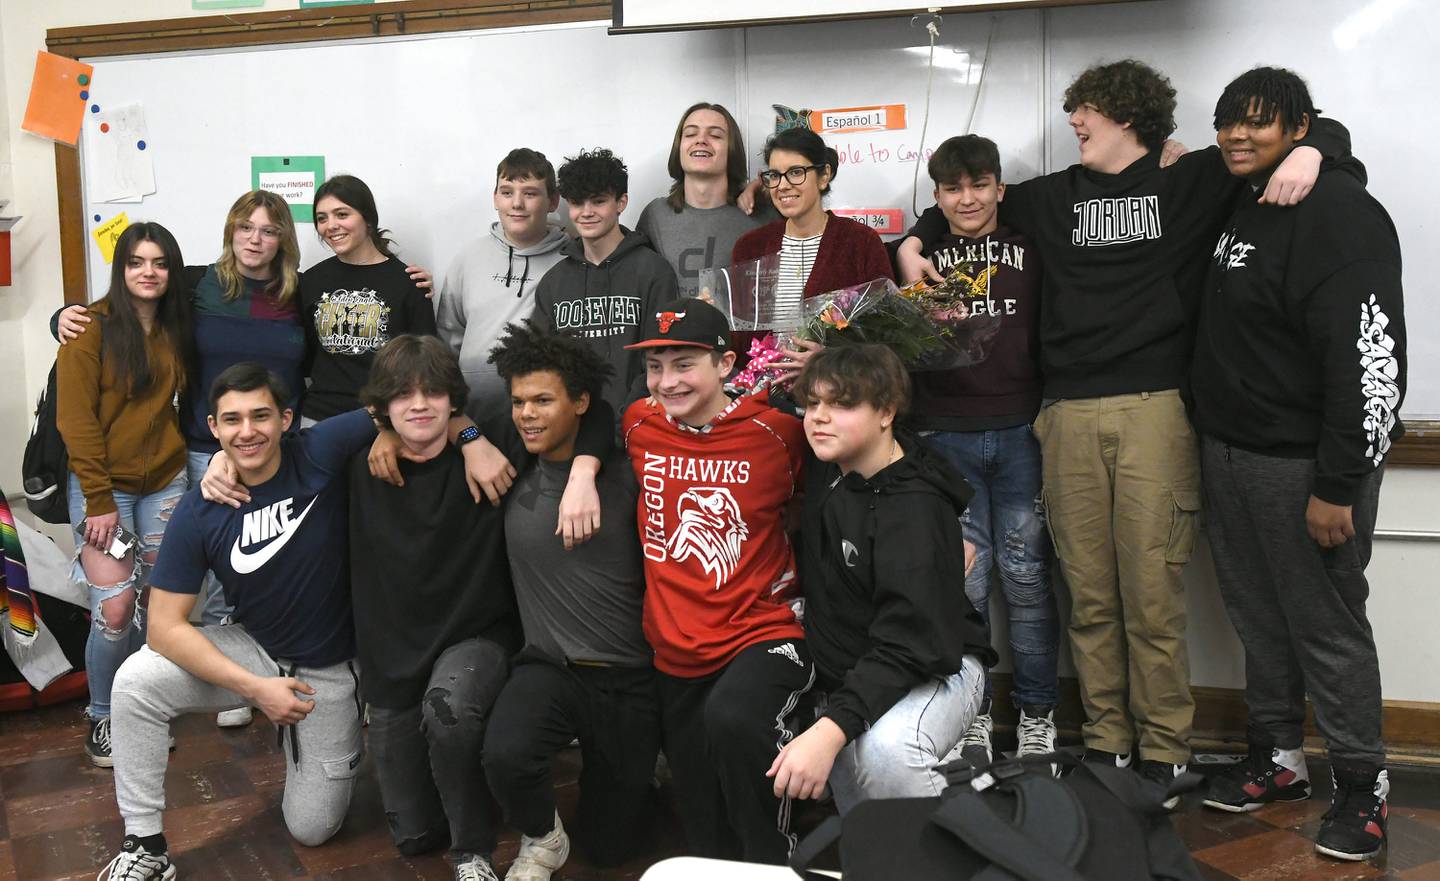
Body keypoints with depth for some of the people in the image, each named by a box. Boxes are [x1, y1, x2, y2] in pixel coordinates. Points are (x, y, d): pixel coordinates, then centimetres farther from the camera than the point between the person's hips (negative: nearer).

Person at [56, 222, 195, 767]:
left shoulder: (177, 329, 7)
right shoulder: (93, 328, -9)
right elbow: (76, 419, -12)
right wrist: (99, 501, -15)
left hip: (165, 482, 5)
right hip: (103, 483, -5)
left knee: (155, 601, 6)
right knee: (115, 607, -9)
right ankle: (103, 718, 13)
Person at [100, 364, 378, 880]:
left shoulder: (320, 454, -20)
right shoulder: (199, 512, -16)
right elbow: (165, 627, -16)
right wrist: (255, 688, -24)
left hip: (329, 668, -1)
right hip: (251, 650, 1)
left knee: (311, 829, 4)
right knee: (135, 684, -25)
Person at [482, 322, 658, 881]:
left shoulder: (626, 476, -11)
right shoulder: (511, 476, -1)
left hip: (630, 680, -1)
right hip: (549, 667, 2)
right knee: (504, 754, -32)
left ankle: (632, 774, 44)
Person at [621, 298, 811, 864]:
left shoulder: (776, 431, -10)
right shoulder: (639, 425, -1)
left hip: (764, 633, -5)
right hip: (677, 649, 5)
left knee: (733, 718, -37)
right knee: (704, 827, 15)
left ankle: (774, 864, -15)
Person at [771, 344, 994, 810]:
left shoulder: (914, 509, -24)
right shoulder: (826, 470, -2)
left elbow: (908, 644, -32)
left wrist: (831, 729, -43)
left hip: (935, 671, -7)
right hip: (844, 679, 7)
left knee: (885, 750, -35)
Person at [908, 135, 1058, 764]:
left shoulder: (1030, 250, 11)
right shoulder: (920, 256, 13)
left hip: (1021, 431, 0)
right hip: (945, 434, 0)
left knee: (1026, 576, 2)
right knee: (963, 579, 1)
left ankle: (1036, 714, 14)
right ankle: (971, 712, 14)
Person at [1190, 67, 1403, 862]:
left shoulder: (1340, 214, -16)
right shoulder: (1240, 206, 10)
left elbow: (1369, 360, -22)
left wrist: (1337, 486, -23)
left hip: (1303, 463, -8)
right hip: (1227, 451, 8)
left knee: (1327, 624, 2)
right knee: (1257, 614, 16)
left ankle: (1362, 787, 18)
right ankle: (1277, 760, 31)